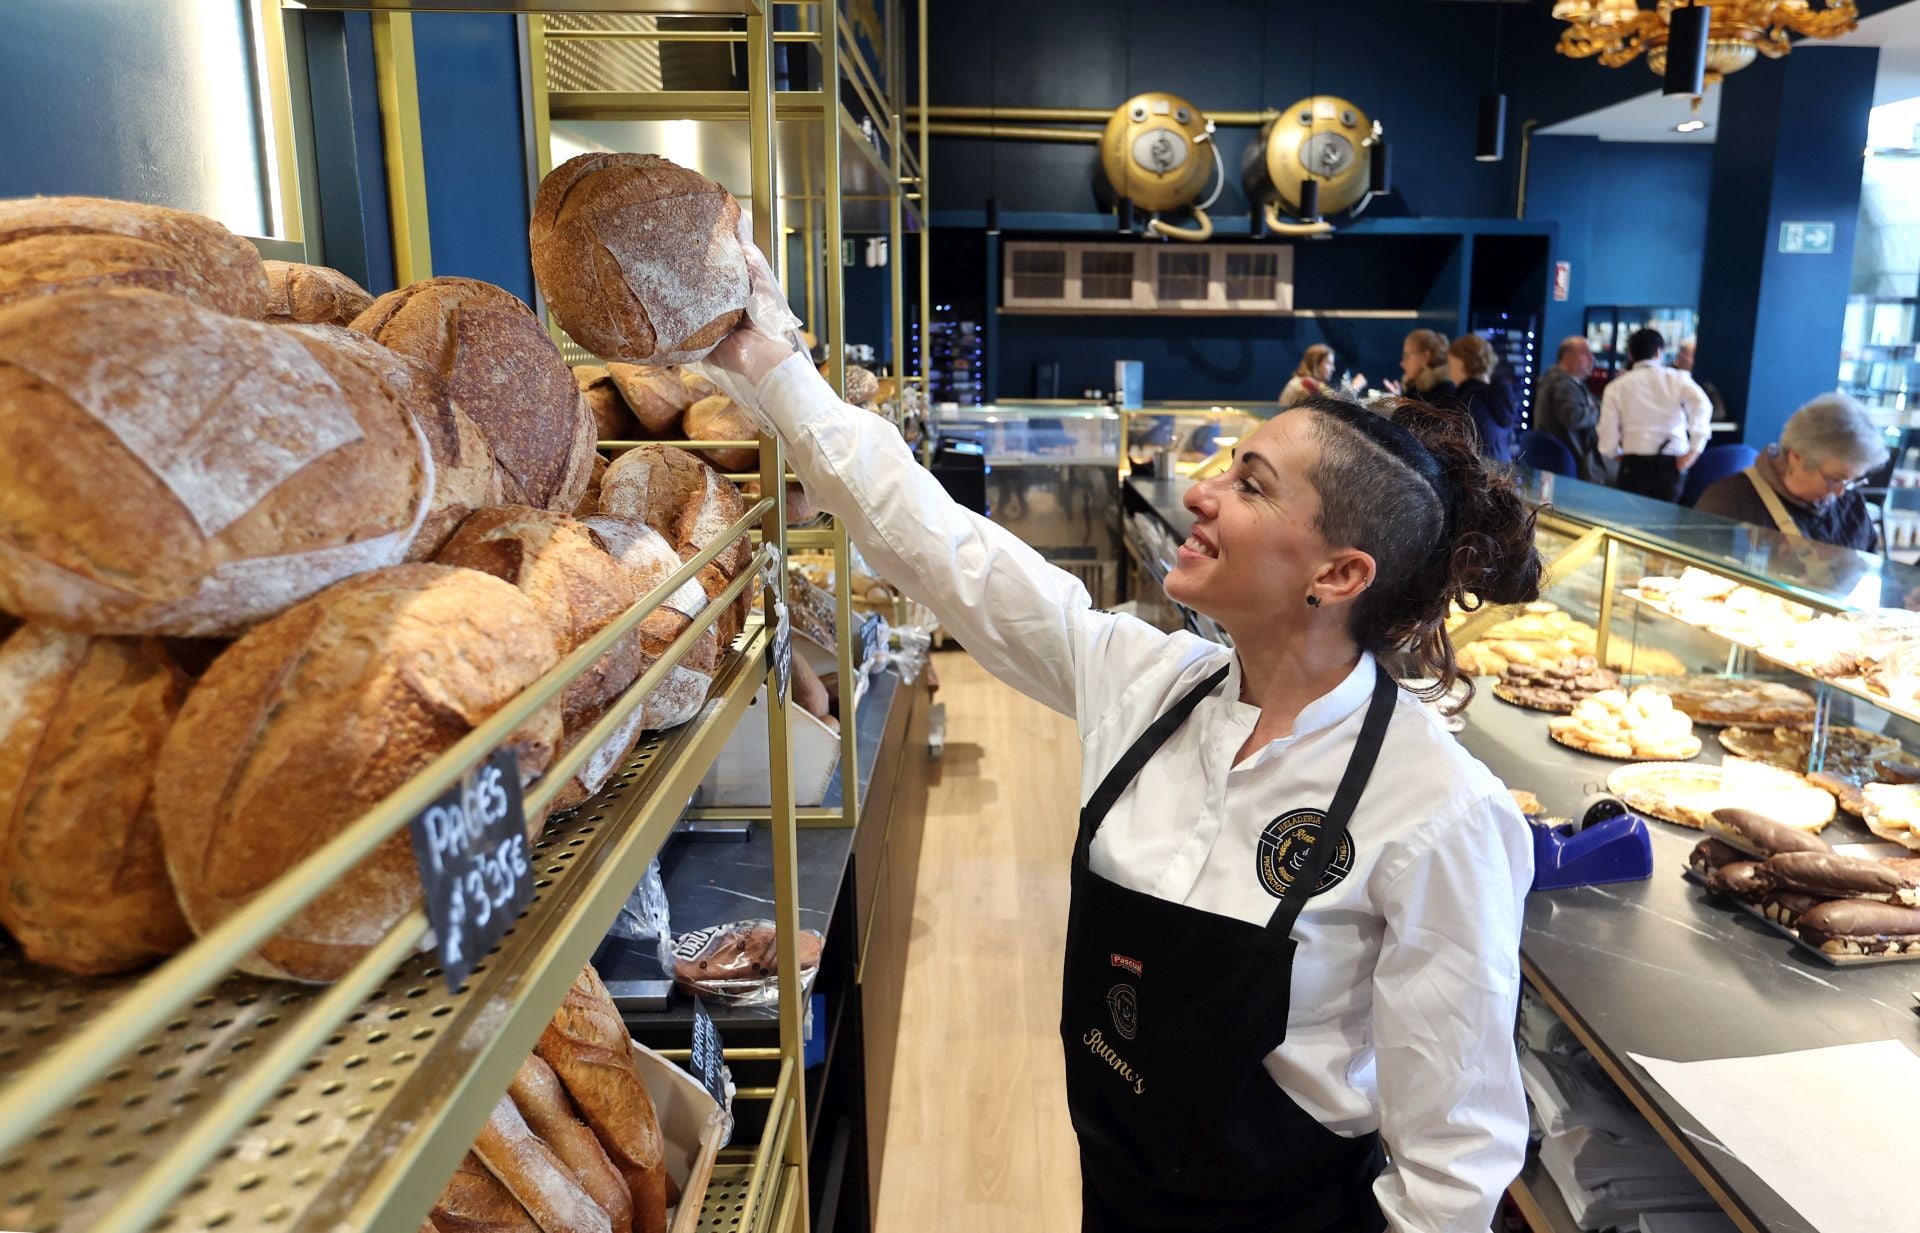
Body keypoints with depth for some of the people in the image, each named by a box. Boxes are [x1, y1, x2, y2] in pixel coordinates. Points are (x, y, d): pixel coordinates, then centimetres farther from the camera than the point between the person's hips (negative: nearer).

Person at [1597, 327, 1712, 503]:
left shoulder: (1616, 386, 6)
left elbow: (1608, 440, -1)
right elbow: (1702, 405, -12)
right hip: (1672, 464, 2)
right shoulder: (1678, 378, 7)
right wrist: (1694, 450, -11)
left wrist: (1619, 454, 17)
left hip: (1635, 464, -1)